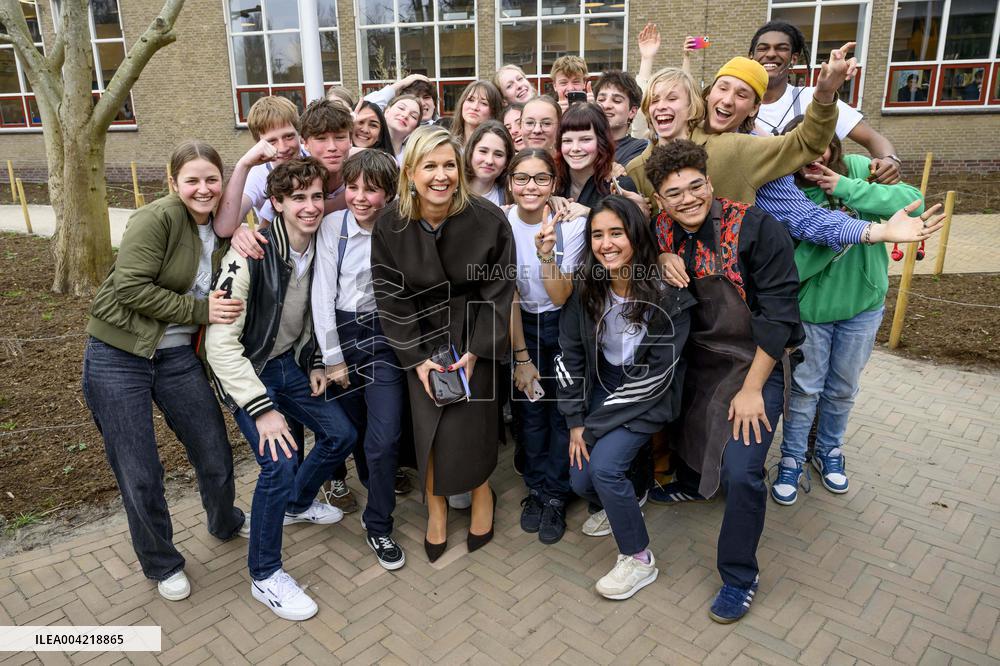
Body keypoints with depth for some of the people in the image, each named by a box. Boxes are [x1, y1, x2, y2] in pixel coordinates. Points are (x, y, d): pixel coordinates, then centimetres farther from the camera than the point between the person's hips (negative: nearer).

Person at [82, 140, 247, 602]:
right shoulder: (158, 218, -16)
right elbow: (131, 288, -23)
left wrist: (228, 305, -3)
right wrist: (200, 310, -21)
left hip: (178, 356, 6)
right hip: (118, 357, -5)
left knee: (215, 456, 10)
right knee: (139, 476, 5)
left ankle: (225, 523, 42)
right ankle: (161, 564, 30)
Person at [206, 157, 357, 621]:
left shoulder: (321, 249, -5)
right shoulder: (251, 254, -27)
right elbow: (221, 341, -29)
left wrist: (316, 364, 5)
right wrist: (262, 409, -31)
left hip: (292, 363, 7)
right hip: (247, 371, -7)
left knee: (342, 434, 8)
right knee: (280, 462, -21)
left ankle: (297, 503, 38)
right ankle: (265, 576, 1)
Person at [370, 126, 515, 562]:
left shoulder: (488, 220, -16)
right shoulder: (390, 225, -11)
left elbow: (499, 291, -9)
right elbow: (391, 296, -6)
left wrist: (474, 352, -14)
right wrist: (417, 358, -12)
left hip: (474, 331, -1)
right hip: (422, 335, 2)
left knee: (465, 423, -12)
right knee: (428, 422, -7)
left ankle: (482, 493, 18)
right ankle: (436, 505, 18)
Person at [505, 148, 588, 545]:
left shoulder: (571, 224, -18)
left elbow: (560, 296, -20)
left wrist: (546, 253, -36)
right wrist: (521, 356, -8)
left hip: (564, 324, -1)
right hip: (520, 324, 1)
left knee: (562, 408, 0)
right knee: (530, 406, 4)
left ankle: (555, 496, 18)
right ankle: (537, 488, 24)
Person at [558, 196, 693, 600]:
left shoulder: (667, 297, -22)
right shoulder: (586, 289, -10)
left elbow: (656, 375, -19)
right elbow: (569, 355, -3)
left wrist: (594, 426, -18)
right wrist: (575, 421, -7)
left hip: (644, 399, -4)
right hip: (600, 388, 4)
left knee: (604, 467, -22)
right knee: (580, 481, -4)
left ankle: (639, 560, 2)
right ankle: (620, 502, 33)